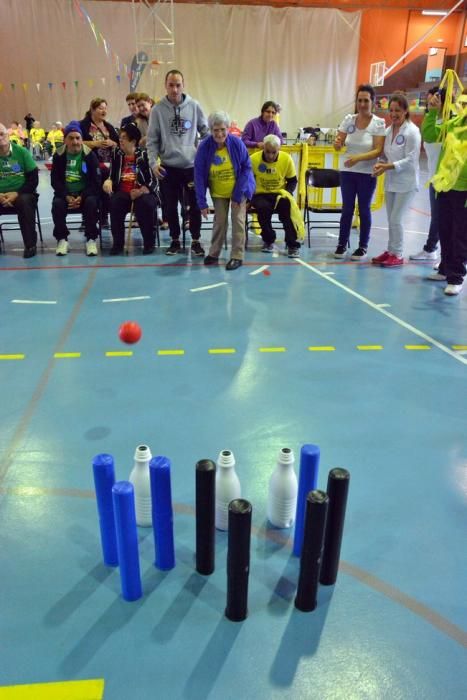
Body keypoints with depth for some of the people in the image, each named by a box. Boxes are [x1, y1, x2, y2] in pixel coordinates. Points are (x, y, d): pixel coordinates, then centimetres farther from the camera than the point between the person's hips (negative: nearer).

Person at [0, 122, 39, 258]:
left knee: (26, 201, -34)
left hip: (21, 194, -2)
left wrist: (16, 193, -17)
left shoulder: (22, 152, -3)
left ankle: (30, 244, -23)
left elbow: (33, 180, -5)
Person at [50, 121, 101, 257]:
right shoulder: (58, 155, 1)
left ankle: (91, 239, -20)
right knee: (57, 204, -27)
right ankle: (62, 239, -11)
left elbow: (96, 180, -8)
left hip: (85, 193, -1)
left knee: (92, 202, -32)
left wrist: (82, 196, -21)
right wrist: (67, 196, -19)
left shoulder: (90, 155, -4)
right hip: (65, 193, 2)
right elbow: (55, 180, -1)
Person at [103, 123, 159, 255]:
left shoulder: (143, 155, -3)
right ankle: (118, 243, -16)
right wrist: (108, 182, -10)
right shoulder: (116, 154, 7)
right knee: (114, 203, -29)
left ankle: (149, 242, -16)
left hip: (143, 192, -2)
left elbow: (152, 181, -7)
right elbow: (112, 176, 13)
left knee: (145, 204, -34)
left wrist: (140, 192, -21)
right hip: (123, 192, 3)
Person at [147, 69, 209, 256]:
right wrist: (154, 162, -9)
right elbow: (152, 140, 1)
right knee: (170, 207, 7)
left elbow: (206, 132, 9)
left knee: (195, 206, 3)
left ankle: (196, 241, 18)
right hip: (168, 167, 0)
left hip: (192, 166, 0)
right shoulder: (158, 109, 0)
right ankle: (175, 240, 22)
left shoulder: (194, 106, 1)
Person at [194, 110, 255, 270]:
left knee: (238, 220, -4)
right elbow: (199, 175, -15)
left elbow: (246, 168, -13)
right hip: (218, 192, 1)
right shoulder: (204, 146, -19)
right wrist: (202, 202, -16)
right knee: (219, 221, 6)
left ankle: (237, 256, 4)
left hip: (238, 190, -1)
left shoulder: (237, 143, -21)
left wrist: (238, 194, -17)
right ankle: (214, 254, 21)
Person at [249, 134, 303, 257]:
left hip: (280, 194, 1)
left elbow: (292, 181, 5)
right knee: (264, 207, -34)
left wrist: (287, 193, -13)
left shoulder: (286, 158, -7)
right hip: (260, 195, 0)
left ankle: (293, 244, -20)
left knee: (287, 205, -32)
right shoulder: (253, 159, -11)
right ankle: (268, 240, -7)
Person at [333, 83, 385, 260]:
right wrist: (337, 143, -25)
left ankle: (363, 247, 16)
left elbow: (378, 151, -15)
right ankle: (342, 244, 19)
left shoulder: (379, 123, -8)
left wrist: (358, 158, -29)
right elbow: (338, 145, 0)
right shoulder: (348, 120, 1)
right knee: (347, 208, 7)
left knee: (364, 209, 6)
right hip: (347, 172, 3)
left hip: (367, 174, -2)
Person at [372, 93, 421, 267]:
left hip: (406, 183, -6)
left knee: (396, 219, -6)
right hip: (391, 181, 6)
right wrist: (381, 163, -9)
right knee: (391, 220, 12)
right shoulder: (388, 130, 6)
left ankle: (398, 255, 7)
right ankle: (391, 251, 24)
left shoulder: (412, 131, -12)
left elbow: (410, 160, -17)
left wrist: (388, 166, -23)